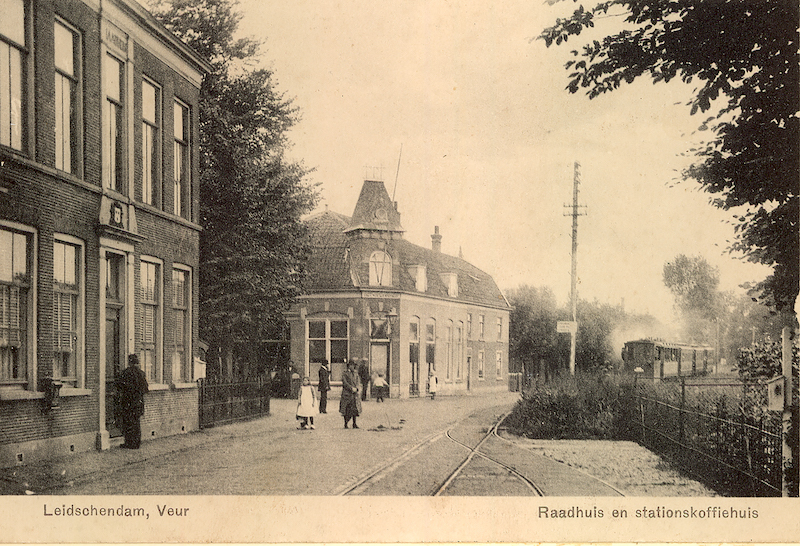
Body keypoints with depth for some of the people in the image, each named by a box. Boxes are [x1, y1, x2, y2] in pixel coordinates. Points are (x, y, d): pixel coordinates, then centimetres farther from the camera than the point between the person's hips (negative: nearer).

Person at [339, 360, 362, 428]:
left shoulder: (355, 375, 18)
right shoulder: (345, 374, 1)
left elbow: (357, 383, 11)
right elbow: (345, 383, -9)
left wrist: (356, 388, -9)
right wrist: (351, 388, -19)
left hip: (354, 394, 4)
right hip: (346, 394, -4)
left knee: (355, 409, -3)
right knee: (346, 410, -1)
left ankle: (354, 423, 2)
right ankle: (345, 424, 9)